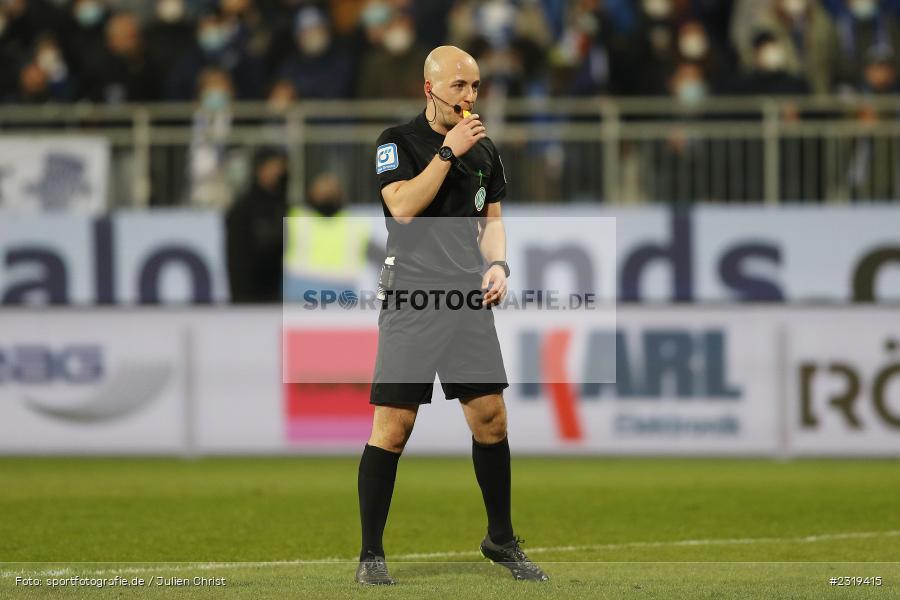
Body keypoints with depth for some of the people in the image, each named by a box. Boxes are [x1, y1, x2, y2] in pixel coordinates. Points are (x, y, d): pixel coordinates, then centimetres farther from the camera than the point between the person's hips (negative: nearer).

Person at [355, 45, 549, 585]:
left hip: (469, 298, 5)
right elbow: (403, 207, -17)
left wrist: (497, 264, 2)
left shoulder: (485, 150, 14)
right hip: (411, 297, -5)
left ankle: (501, 540, 19)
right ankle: (371, 555, 0)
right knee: (393, 426, -7)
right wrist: (449, 151, -16)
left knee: (491, 417, 4)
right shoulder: (398, 142, -3)